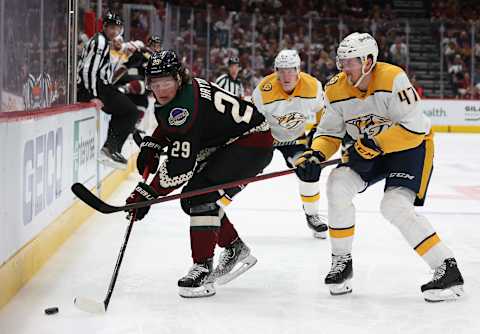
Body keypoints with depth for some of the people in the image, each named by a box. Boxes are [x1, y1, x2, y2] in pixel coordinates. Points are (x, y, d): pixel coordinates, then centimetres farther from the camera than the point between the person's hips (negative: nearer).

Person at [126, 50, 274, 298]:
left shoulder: (185, 105, -28)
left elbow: (180, 166, -31)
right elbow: (167, 125, 25)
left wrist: (147, 194, -28)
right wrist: (151, 146, 9)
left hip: (252, 143, -11)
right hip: (226, 145, 11)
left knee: (203, 196, -23)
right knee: (190, 200, 9)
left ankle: (203, 269, -19)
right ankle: (236, 250, 23)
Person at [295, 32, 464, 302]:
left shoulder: (393, 79, -27)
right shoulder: (336, 90, -9)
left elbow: (414, 129, -28)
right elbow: (330, 132, 1)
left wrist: (375, 144, -31)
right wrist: (316, 154, -18)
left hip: (412, 145, -6)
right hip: (369, 150, 6)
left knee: (395, 206, -24)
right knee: (338, 185, -16)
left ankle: (448, 269, -17)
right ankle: (342, 261, 0)